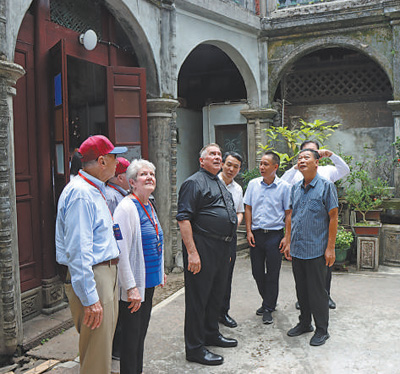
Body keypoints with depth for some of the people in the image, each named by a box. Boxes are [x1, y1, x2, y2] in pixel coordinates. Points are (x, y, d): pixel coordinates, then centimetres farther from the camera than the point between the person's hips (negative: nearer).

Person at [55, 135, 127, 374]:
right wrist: (89, 298, -24)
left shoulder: (95, 190, 14)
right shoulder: (81, 194, -19)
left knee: (104, 344, 20)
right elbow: (78, 251, -24)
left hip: (107, 274, 10)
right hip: (92, 278, -10)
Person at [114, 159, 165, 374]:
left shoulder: (148, 206, 11)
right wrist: (131, 287, -23)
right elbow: (121, 250, -22)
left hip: (149, 281, 9)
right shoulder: (127, 207, -17)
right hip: (133, 285, -9)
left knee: (141, 330, 19)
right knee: (131, 334, 2)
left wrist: (160, 271, 24)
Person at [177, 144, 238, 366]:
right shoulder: (194, 183, -9)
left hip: (223, 248, 9)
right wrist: (192, 252, -23)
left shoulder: (221, 184, 20)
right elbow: (184, 218, -17)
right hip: (203, 248, -9)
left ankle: (212, 333, 36)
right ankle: (195, 348, 9)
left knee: (217, 293, 19)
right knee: (198, 297, -1)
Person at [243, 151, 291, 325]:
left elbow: (288, 213, -1)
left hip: (275, 234, -3)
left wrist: (287, 236, -7)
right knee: (257, 272, 10)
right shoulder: (253, 184, 6)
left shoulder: (284, 187, -2)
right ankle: (267, 301, 31)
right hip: (256, 234, 3)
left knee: (272, 273, 3)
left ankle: (268, 309, 16)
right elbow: (248, 209, 9)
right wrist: (249, 231, 1)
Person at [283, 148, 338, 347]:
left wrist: (330, 248, -12)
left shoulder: (326, 186, -7)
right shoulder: (295, 188, 10)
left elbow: (333, 217, -9)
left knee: (317, 291, 3)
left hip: (316, 249, -6)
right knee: (301, 289, 15)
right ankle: (304, 323, 31)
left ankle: (321, 329, 18)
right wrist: (289, 242, 14)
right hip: (297, 249, 6)